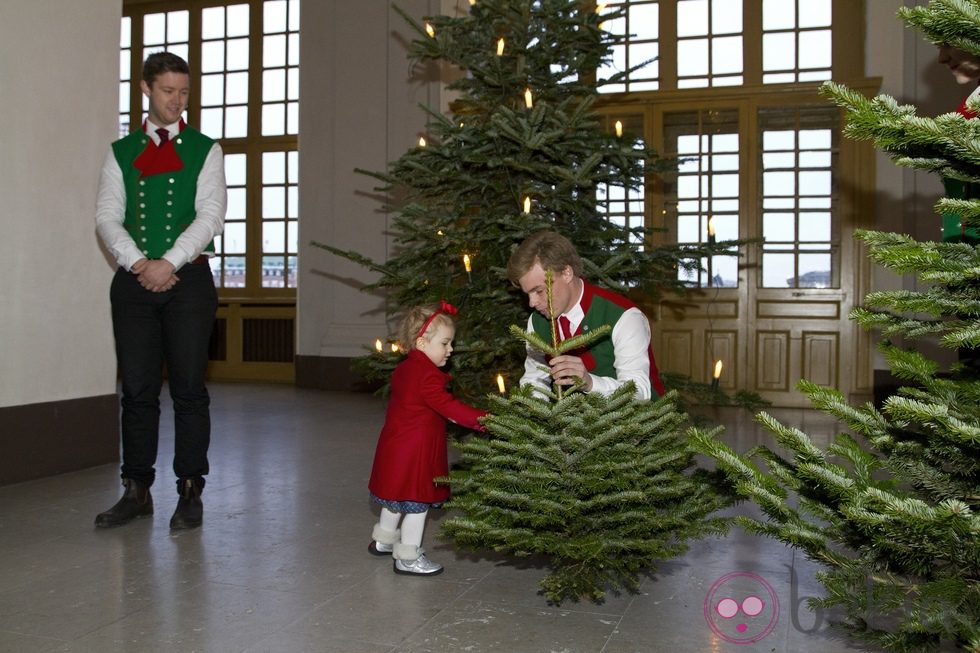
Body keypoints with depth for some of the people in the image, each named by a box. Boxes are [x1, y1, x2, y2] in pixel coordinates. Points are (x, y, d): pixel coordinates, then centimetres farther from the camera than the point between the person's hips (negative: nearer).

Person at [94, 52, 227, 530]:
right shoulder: (121, 152, 13)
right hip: (134, 280, 2)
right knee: (137, 389, 5)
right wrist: (137, 263, -12)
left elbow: (211, 216, -4)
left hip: (188, 280, -2)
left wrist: (169, 262, -13)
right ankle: (136, 491, 15)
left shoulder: (204, 150, 7)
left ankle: (190, 492, 7)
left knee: (188, 389, -1)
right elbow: (106, 216, 4)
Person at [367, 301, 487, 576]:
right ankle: (408, 558, 11)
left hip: (396, 444, 10)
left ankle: (384, 540, 40)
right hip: (414, 450, -10)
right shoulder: (427, 376, -23)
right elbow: (448, 406, -29)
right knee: (417, 502, 2)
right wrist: (482, 419, -32)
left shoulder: (404, 369, 8)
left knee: (397, 495, 24)